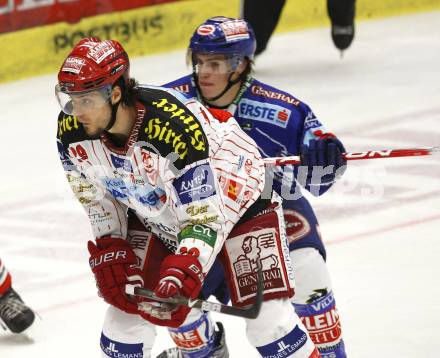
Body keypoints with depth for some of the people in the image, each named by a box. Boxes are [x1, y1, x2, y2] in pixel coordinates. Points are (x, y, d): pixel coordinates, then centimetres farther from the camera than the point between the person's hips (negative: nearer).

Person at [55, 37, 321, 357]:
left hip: (234, 196, -6)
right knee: (128, 306, -2)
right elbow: (97, 197, 0)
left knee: (267, 317, -15)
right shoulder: (72, 131, -19)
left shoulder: (173, 123, -38)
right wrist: (108, 254, -8)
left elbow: (205, 217, -34)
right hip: (154, 209, 6)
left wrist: (179, 274, -43)